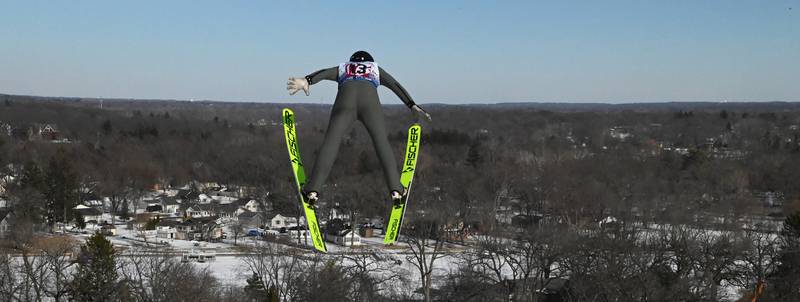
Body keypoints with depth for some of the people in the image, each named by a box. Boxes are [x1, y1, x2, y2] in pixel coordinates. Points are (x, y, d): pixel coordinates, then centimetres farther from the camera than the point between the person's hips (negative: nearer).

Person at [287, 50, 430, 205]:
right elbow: (395, 85, 26)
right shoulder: (376, 68, 39)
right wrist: (412, 105, 17)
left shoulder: (342, 68, 37)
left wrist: (306, 81, 0)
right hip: (370, 102, 0)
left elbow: (323, 73, 17)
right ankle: (395, 189, -3)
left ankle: (313, 190, -16)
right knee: (381, 142, 8)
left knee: (330, 142, -5)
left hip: (345, 101, 0)